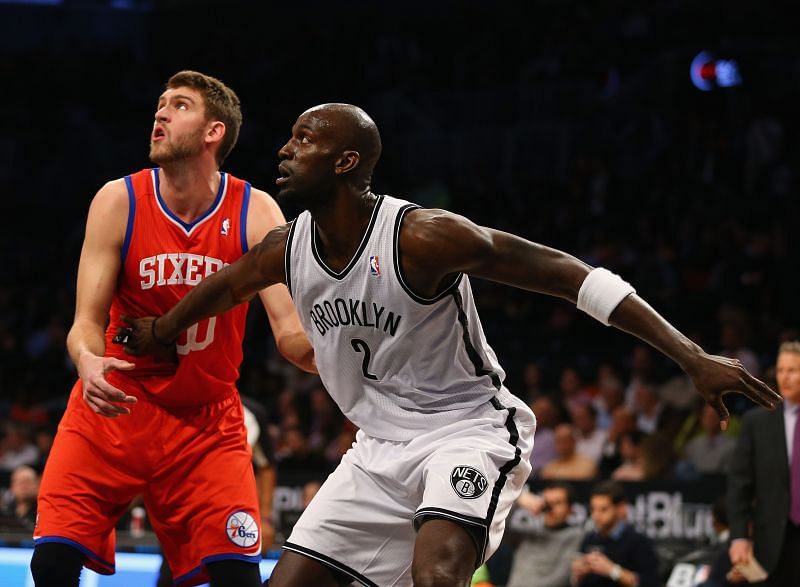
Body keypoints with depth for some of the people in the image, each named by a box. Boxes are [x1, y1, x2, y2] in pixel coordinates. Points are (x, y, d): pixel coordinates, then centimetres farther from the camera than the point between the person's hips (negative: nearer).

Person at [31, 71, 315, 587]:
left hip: (208, 419, 0)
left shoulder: (256, 214, -9)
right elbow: (87, 321, -11)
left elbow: (291, 330, -15)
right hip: (113, 408, 0)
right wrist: (88, 361, -35)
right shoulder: (119, 202, -9)